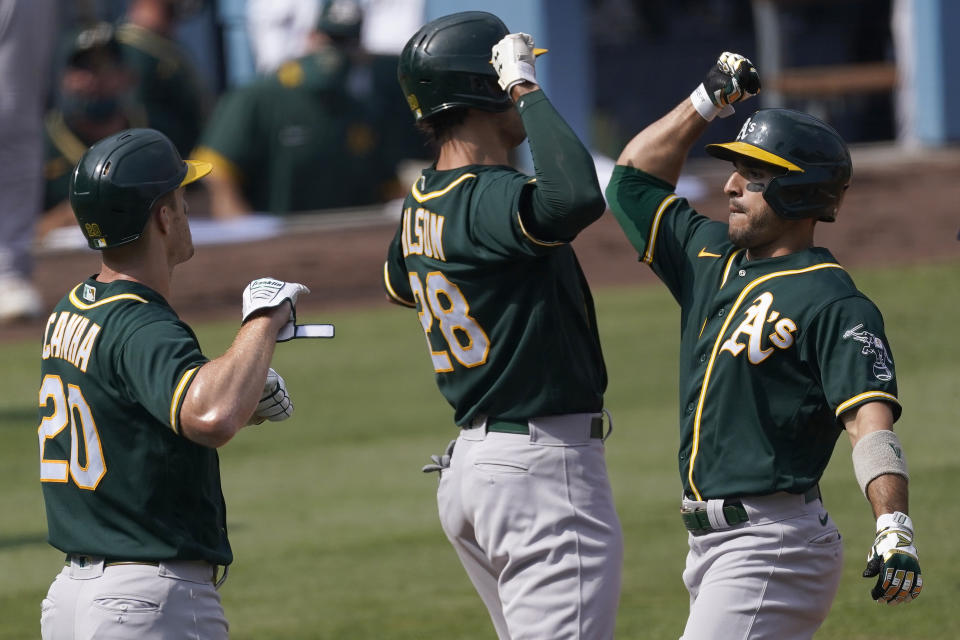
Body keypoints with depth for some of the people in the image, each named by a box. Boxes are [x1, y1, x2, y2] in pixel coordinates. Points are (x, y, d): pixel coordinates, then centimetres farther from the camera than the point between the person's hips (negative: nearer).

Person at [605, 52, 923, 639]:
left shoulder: (833, 304, -12)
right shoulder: (713, 257, 13)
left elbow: (871, 419, -24)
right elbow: (634, 179, 25)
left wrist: (894, 531, -37)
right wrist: (707, 102, 18)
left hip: (773, 544, -9)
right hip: (711, 541, 9)